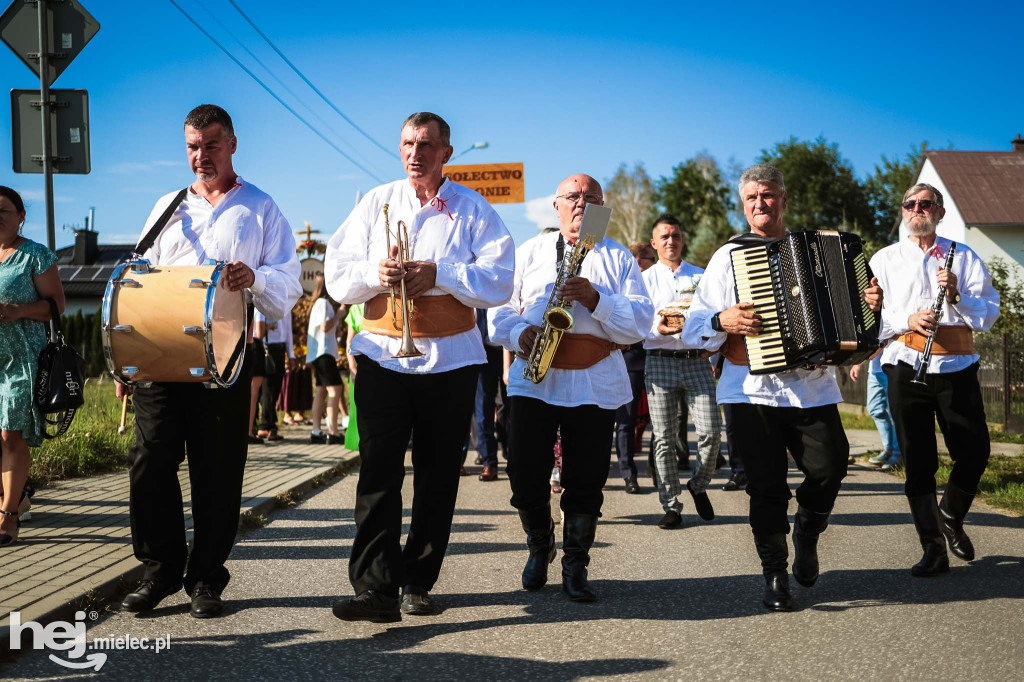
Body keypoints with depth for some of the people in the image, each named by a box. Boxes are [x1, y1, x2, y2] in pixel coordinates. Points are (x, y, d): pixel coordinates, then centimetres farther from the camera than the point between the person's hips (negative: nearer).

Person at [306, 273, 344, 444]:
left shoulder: (323, 303, 20)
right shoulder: (323, 303, -10)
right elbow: (325, 326, -18)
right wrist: (339, 314, -10)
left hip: (323, 352, 11)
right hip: (323, 351, -11)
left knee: (321, 391, 9)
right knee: (335, 389, -15)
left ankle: (316, 432, 8)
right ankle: (333, 433, -20)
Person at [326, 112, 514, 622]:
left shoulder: (474, 210, 6)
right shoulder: (376, 203, 12)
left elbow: (499, 282, -6)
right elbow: (337, 276, 6)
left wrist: (438, 273, -18)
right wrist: (376, 273, -15)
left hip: (450, 360, 0)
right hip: (382, 355, 1)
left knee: (437, 476, 4)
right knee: (378, 471, -8)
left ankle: (418, 583, 16)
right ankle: (375, 588, -9)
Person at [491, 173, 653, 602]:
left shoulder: (618, 258, 11)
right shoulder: (529, 252, 15)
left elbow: (640, 321, 1)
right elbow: (499, 307, 12)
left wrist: (597, 301, -14)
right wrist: (518, 333, -9)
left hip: (596, 385, -1)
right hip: (533, 380, 1)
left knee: (586, 483, 1)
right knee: (525, 475, -2)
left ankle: (575, 568, 15)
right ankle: (539, 546, 24)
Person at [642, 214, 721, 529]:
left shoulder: (701, 277, 15)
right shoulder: (645, 279, 10)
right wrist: (659, 329, -19)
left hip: (697, 360, 1)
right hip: (660, 362, -1)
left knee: (711, 431, -11)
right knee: (665, 438, 0)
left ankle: (699, 485, 15)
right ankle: (671, 506, 9)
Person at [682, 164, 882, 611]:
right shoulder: (728, 257, 8)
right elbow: (692, 328, 4)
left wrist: (870, 304, 1)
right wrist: (723, 320, -16)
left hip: (813, 386, 2)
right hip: (753, 388, -2)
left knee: (829, 466, -9)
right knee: (766, 485, 0)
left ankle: (806, 533, 22)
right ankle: (775, 575, 15)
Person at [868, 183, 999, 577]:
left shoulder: (964, 257, 10)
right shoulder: (885, 260, 10)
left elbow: (989, 314, 2)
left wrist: (957, 296, -16)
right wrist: (906, 320, -14)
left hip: (957, 367, 1)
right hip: (907, 366, -1)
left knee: (975, 452, 3)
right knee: (917, 460, -1)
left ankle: (951, 517, 31)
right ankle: (933, 549, 7)